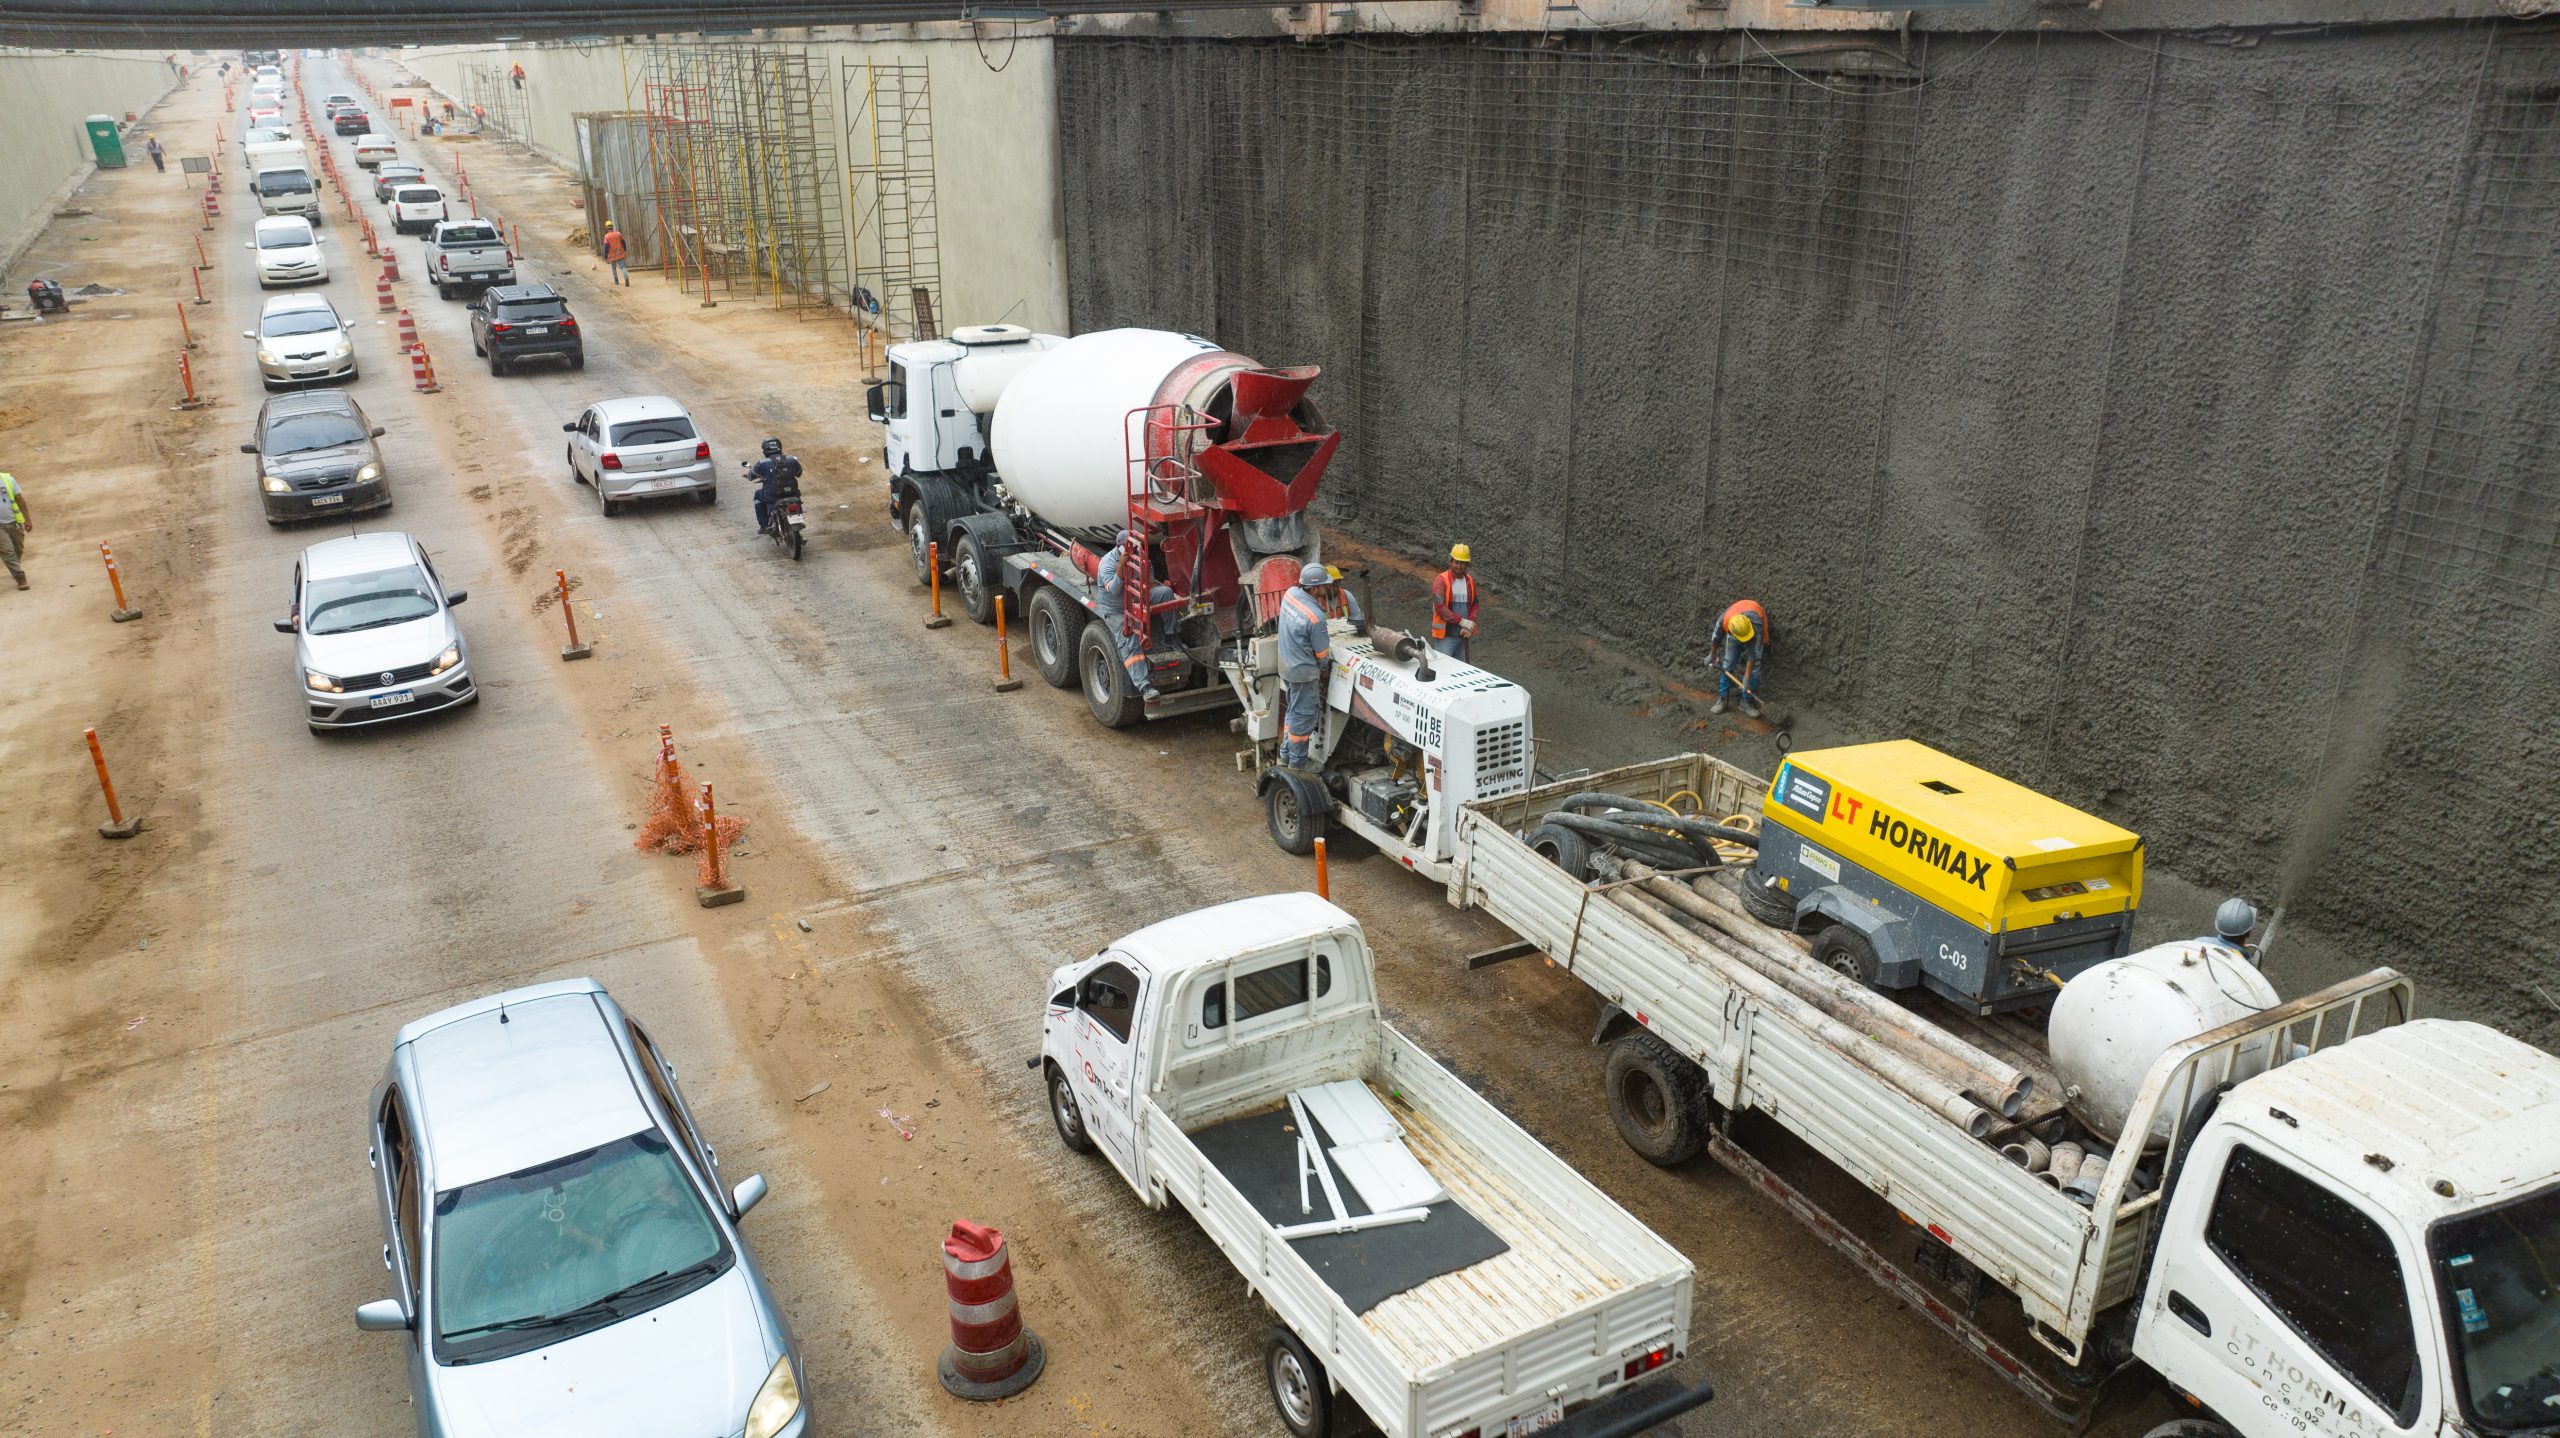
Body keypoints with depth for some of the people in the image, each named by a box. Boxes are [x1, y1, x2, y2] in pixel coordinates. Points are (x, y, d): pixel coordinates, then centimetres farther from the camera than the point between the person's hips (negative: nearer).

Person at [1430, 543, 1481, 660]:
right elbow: (1439, 606, -17)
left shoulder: (1470, 581, 9)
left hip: (1463, 634, 6)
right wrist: (1462, 621, -17)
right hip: (1445, 634, -6)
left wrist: (1470, 624, -5)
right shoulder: (1441, 580, -10)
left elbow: (1475, 604, 13)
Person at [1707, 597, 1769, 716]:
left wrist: (1746, 678, -32)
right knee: (1728, 664, -3)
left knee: (1754, 668, -9)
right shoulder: (1723, 620, -38)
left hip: (1757, 637, -2)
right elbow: (1716, 637, -14)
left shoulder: (1757, 626, -44)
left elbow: (1753, 655, -36)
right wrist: (1712, 655, 2)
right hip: (1734, 635, 2)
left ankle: (1746, 702, 0)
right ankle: (1722, 699, 7)